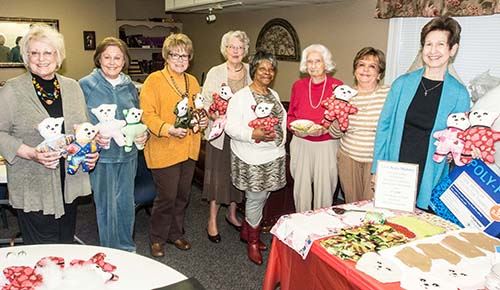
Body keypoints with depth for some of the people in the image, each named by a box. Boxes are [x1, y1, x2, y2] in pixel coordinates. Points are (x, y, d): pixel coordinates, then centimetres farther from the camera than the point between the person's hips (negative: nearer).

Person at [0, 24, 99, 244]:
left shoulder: (72, 87, 9)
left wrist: (91, 150, -2)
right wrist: (32, 154, -19)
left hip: (70, 184, 4)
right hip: (33, 190, -4)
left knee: (66, 244, 16)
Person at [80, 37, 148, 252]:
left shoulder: (129, 86, 8)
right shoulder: (86, 85, -5)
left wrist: (143, 134, -2)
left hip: (128, 154, 4)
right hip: (102, 155, -4)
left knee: (126, 202, 14)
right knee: (106, 205, 7)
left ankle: (127, 248, 33)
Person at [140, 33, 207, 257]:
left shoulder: (193, 81, 12)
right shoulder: (154, 80, -9)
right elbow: (147, 114, -15)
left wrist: (203, 121, 1)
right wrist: (169, 129, -27)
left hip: (188, 149, 7)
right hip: (164, 150, -6)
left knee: (182, 195, 17)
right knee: (167, 197, 0)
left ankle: (175, 233, 36)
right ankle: (157, 238, 22)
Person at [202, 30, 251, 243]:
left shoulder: (251, 72, 4)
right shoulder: (215, 73, -1)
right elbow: (205, 101, -3)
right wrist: (216, 116, -21)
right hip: (220, 132, -2)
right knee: (218, 174, 3)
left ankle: (232, 213, 33)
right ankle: (212, 220, 17)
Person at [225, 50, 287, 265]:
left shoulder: (274, 95, 12)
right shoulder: (241, 97, -11)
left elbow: (282, 117, 24)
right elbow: (231, 127, -16)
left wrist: (281, 138, 12)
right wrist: (254, 134, -28)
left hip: (273, 155, 7)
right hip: (252, 158, -7)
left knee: (261, 196, 15)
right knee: (256, 198, 1)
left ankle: (246, 231, 36)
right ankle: (253, 242, 22)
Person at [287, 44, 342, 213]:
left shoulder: (337, 86, -4)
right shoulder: (298, 86, 4)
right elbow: (290, 115, 13)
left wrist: (327, 128, -18)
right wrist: (294, 126, -7)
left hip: (326, 144, -2)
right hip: (301, 144, 2)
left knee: (325, 187, 5)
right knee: (301, 186, 9)